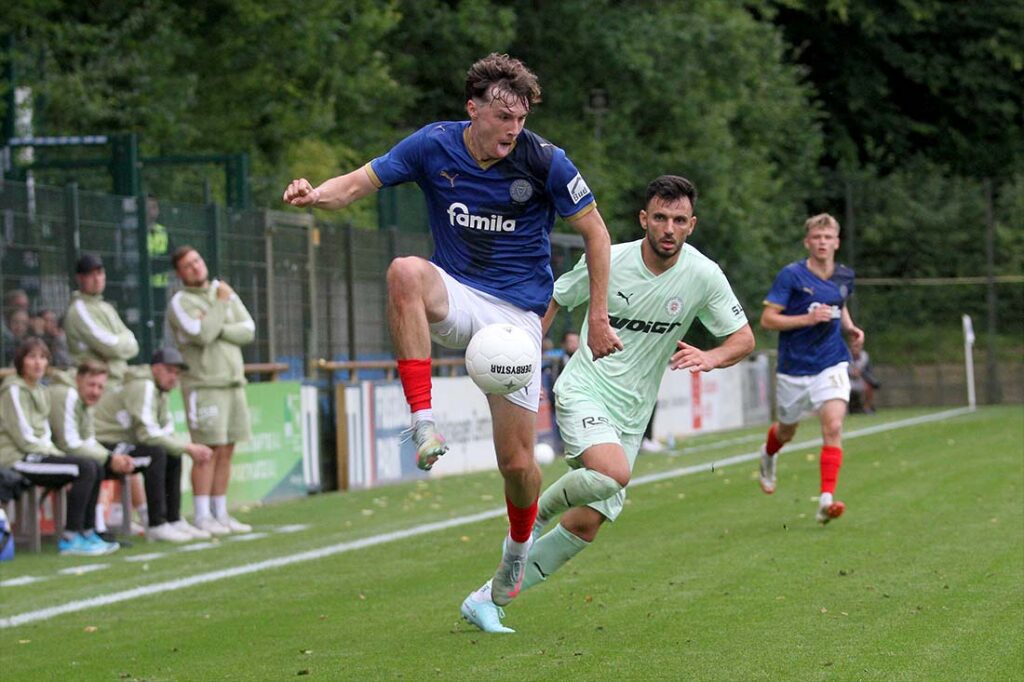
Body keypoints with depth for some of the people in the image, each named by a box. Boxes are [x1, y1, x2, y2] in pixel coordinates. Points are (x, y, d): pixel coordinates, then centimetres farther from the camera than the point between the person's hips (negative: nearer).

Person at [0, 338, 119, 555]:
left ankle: (87, 533, 1)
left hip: (36, 454, 9)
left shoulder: (40, 390, 17)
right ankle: (70, 539, -19)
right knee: (85, 468, -20)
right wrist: (56, 454, -11)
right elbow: (24, 438, -16)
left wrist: (55, 452, 0)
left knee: (95, 468, -1)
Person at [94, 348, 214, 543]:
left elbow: (167, 433, 10)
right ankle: (157, 526, -24)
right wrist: (188, 448, -19)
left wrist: (191, 448, -9)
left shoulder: (159, 390, 14)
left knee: (173, 457, 10)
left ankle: (174, 521, 11)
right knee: (156, 453, -27)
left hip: (121, 443, 11)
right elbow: (148, 434, -25)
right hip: (103, 445, -11)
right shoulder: (143, 386, -18)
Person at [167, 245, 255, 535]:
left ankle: (221, 514, 10)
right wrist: (220, 303, -9)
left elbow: (248, 331, 4)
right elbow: (202, 336, -19)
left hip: (233, 382, 6)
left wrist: (218, 329, -11)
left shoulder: (225, 291, 14)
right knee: (208, 451, -10)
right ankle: (202, 517, -8)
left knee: (226, 452, 6)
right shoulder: (180, 302, -4)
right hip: (204, 385, -6)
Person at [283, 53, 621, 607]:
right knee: (404, 272, -36)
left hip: (517, 313, -1)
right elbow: (361, 183, -2)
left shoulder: (543, 161, -11)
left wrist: (598, 319, -3)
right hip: (455, 297, 1)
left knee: (516, 462, -4)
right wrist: (318, 195, -25)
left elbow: (595, 232, -1)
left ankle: (518, 548, 32)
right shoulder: (433, 146, -7)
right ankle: (423, 421, -35)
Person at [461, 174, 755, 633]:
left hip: (631, 415, 4)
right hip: (584, 391, -4)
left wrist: (710, 358, -20)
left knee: (585, 527, 0)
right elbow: (554, 298, 8)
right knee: (613, 473, -33)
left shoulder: (703, 276, -6)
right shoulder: (608, 261, -9)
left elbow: (744, 339, 1)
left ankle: (487, 599, 14)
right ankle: (536, 512, -3)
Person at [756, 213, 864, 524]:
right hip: (794, 367, -2)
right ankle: (768, 454, 55)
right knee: (787, 430, 17)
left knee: (833, 427, -19)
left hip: (830, 364, 2)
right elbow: (767, 319, -14)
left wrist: (850, 327, 6)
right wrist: (808, 318, -24)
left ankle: (827, 500, -22)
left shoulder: (845, 276, 4)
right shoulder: (791, 276, -11)